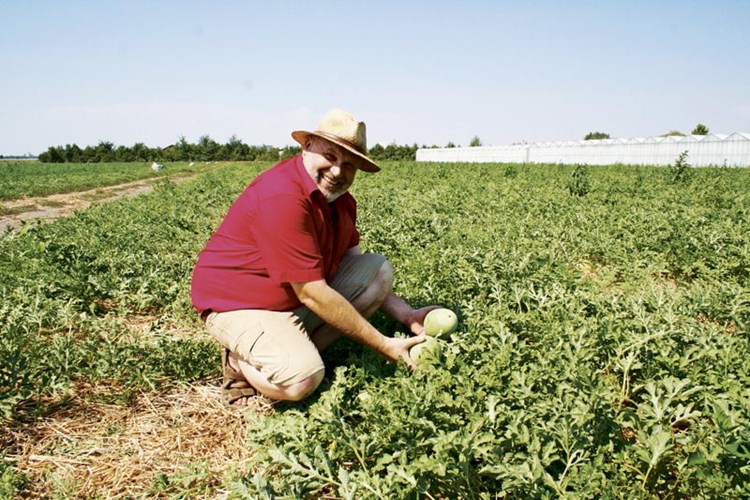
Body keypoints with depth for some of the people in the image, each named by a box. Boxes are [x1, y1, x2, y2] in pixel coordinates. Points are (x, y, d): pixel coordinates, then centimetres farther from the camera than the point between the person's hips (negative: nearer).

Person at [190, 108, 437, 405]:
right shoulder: (282, 197, -28)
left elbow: (358, 275, 8)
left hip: (301, 298, 9)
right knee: (303, 377, -33)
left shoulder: (340, 198, 1)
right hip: (241, 306, -9)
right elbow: (312, 294, -28)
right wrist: (383, 346, -22)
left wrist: (408, 316, -5)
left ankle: (296, 350, -7)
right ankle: (241, 362, 1)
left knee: (380, 269, -2)